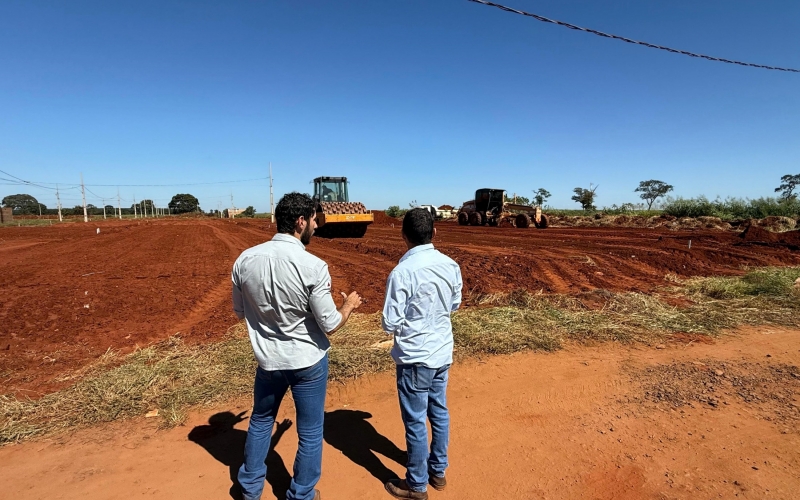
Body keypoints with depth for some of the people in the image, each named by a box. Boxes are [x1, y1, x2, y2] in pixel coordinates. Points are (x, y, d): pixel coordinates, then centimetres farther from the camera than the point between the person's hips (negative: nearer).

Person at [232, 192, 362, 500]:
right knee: (310, 432, 17)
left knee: (260, 422, 28)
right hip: (308, 362, -4)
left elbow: (240, 312, 5)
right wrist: (349, 305, 2)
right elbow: (330, 325, -16)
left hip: (268, 360, 5)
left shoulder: (244, 260, -9)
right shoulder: (313, 266, -23)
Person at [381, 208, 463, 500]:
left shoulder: (402, 272, -23)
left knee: (415, 422, 10)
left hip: (415, 357, -6)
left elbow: (390, 325, -18)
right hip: (442, 353, 7)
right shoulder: (450, 266, -4)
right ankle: (438, 471, 40)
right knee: (439, 412, 21)